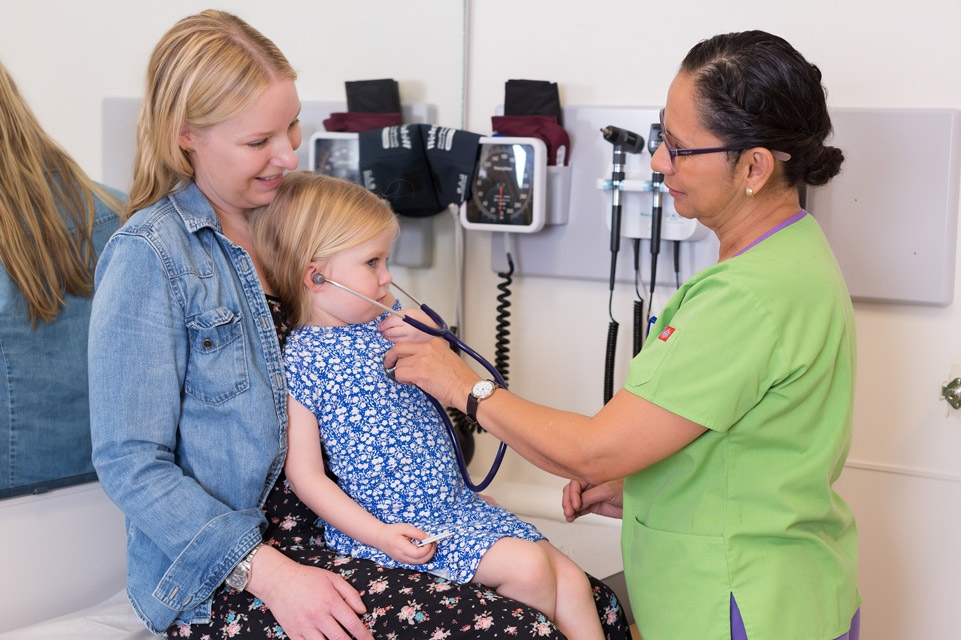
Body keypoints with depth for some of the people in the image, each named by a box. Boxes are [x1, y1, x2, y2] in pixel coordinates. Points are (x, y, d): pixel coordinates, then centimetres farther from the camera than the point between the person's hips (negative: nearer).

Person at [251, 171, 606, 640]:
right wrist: (379, 535, -18)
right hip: (391, 525, -7)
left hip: (456, 503, 7)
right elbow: (304, 472, -13)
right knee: (527, 567, -19)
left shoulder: (390, 320, 7)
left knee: (571, 581, -1)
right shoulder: (300, 359, -13)